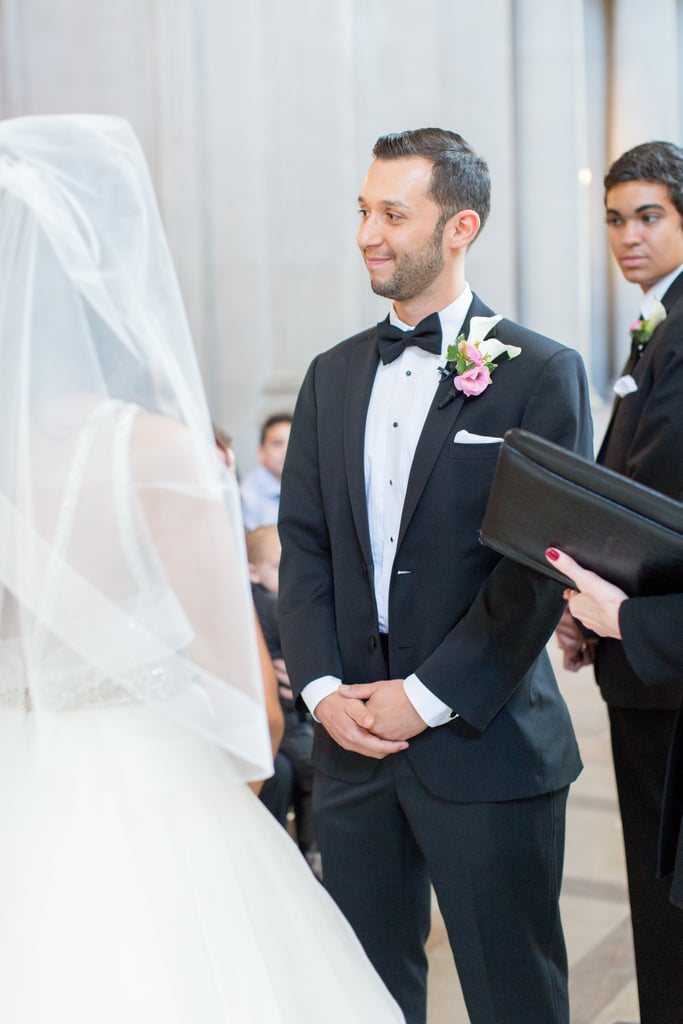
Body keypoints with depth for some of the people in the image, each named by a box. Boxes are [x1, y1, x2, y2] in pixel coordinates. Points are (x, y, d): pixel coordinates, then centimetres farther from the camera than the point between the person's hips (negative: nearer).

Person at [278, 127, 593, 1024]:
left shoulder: (540, 373, -6)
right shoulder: (332, 376, 11)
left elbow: (541, 560, -11)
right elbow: (303, 542, 9)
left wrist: (428, 697, -14)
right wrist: (322, 688, -4)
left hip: (487, 745, -5)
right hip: (351, 739, 5)